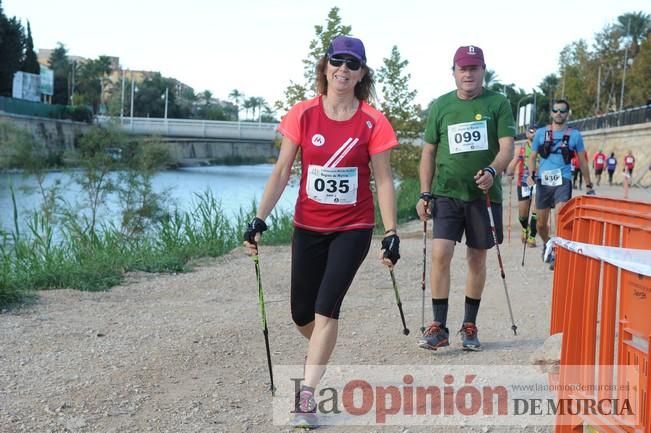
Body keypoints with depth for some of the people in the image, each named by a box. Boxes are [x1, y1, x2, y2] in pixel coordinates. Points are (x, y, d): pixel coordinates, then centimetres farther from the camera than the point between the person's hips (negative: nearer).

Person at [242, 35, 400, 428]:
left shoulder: (372, 122, -8)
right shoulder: (303, 115, -4)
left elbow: (384, 181, -5)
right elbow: (282, 171, -3)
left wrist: (392, 233, -10)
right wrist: (260, 219, -9)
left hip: (353, 229, -2)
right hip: (308, 227, 3)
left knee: (326, 307, -13)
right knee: (302, 314, 9)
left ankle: (307, 394, -3)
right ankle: (323, 356, 42)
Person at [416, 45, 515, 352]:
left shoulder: (498, 103, 2)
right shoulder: (440, 106, 7)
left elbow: (507, 147, -5)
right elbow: (428, 152, 10)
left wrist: (492, 170, -26)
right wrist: (425, 194, 3)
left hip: (483, 194, 0)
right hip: (446, 192, 0)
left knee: (477, 259, 8)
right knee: (440, 254, -13)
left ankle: (469, 326, 21)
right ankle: (438, 327, -5)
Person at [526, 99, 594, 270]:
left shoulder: (574, 135, 4)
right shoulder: (541, 132, 6)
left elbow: (582, 161, 10)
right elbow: (532, 156, 12)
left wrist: (589, 186, 12)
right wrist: (531, 175, -5)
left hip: (563, 181, -2)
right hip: (543, 181, 2)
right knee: (541, 223, 8)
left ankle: (556, 253, -14)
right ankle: (547, 245, 37)